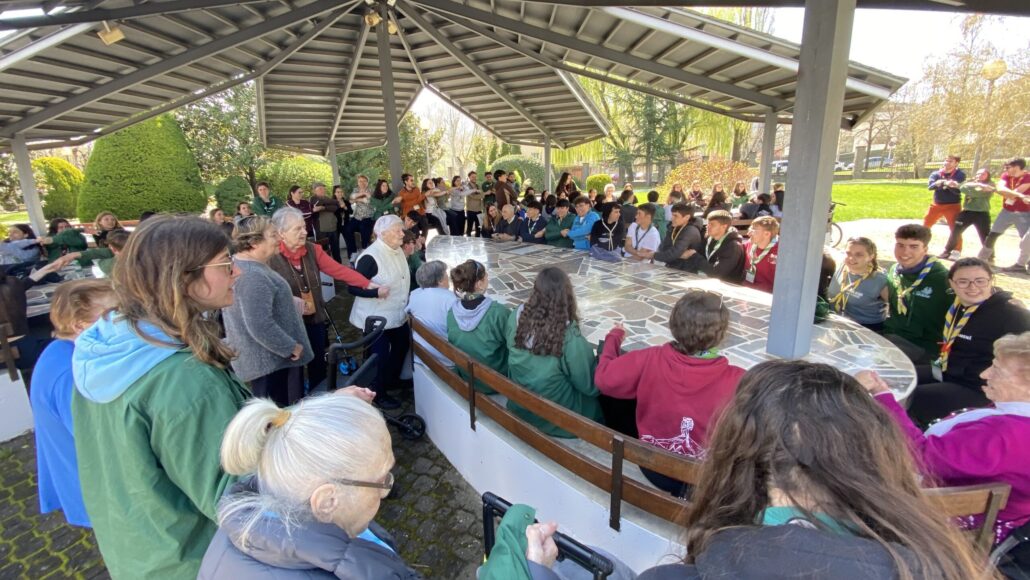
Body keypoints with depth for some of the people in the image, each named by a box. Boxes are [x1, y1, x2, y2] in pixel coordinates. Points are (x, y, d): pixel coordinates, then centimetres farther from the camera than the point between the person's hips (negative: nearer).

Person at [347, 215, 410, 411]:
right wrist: (376, 292, -37)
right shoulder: (370, 257, -24)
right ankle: (378, 394, 21)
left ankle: (392, 380, 44)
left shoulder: (398, 251, 3)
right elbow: (352, 288, -23)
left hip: (397, 316, 9)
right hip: (376, 319, -9)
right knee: (381, 355, 0)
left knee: (402, 346, 21)